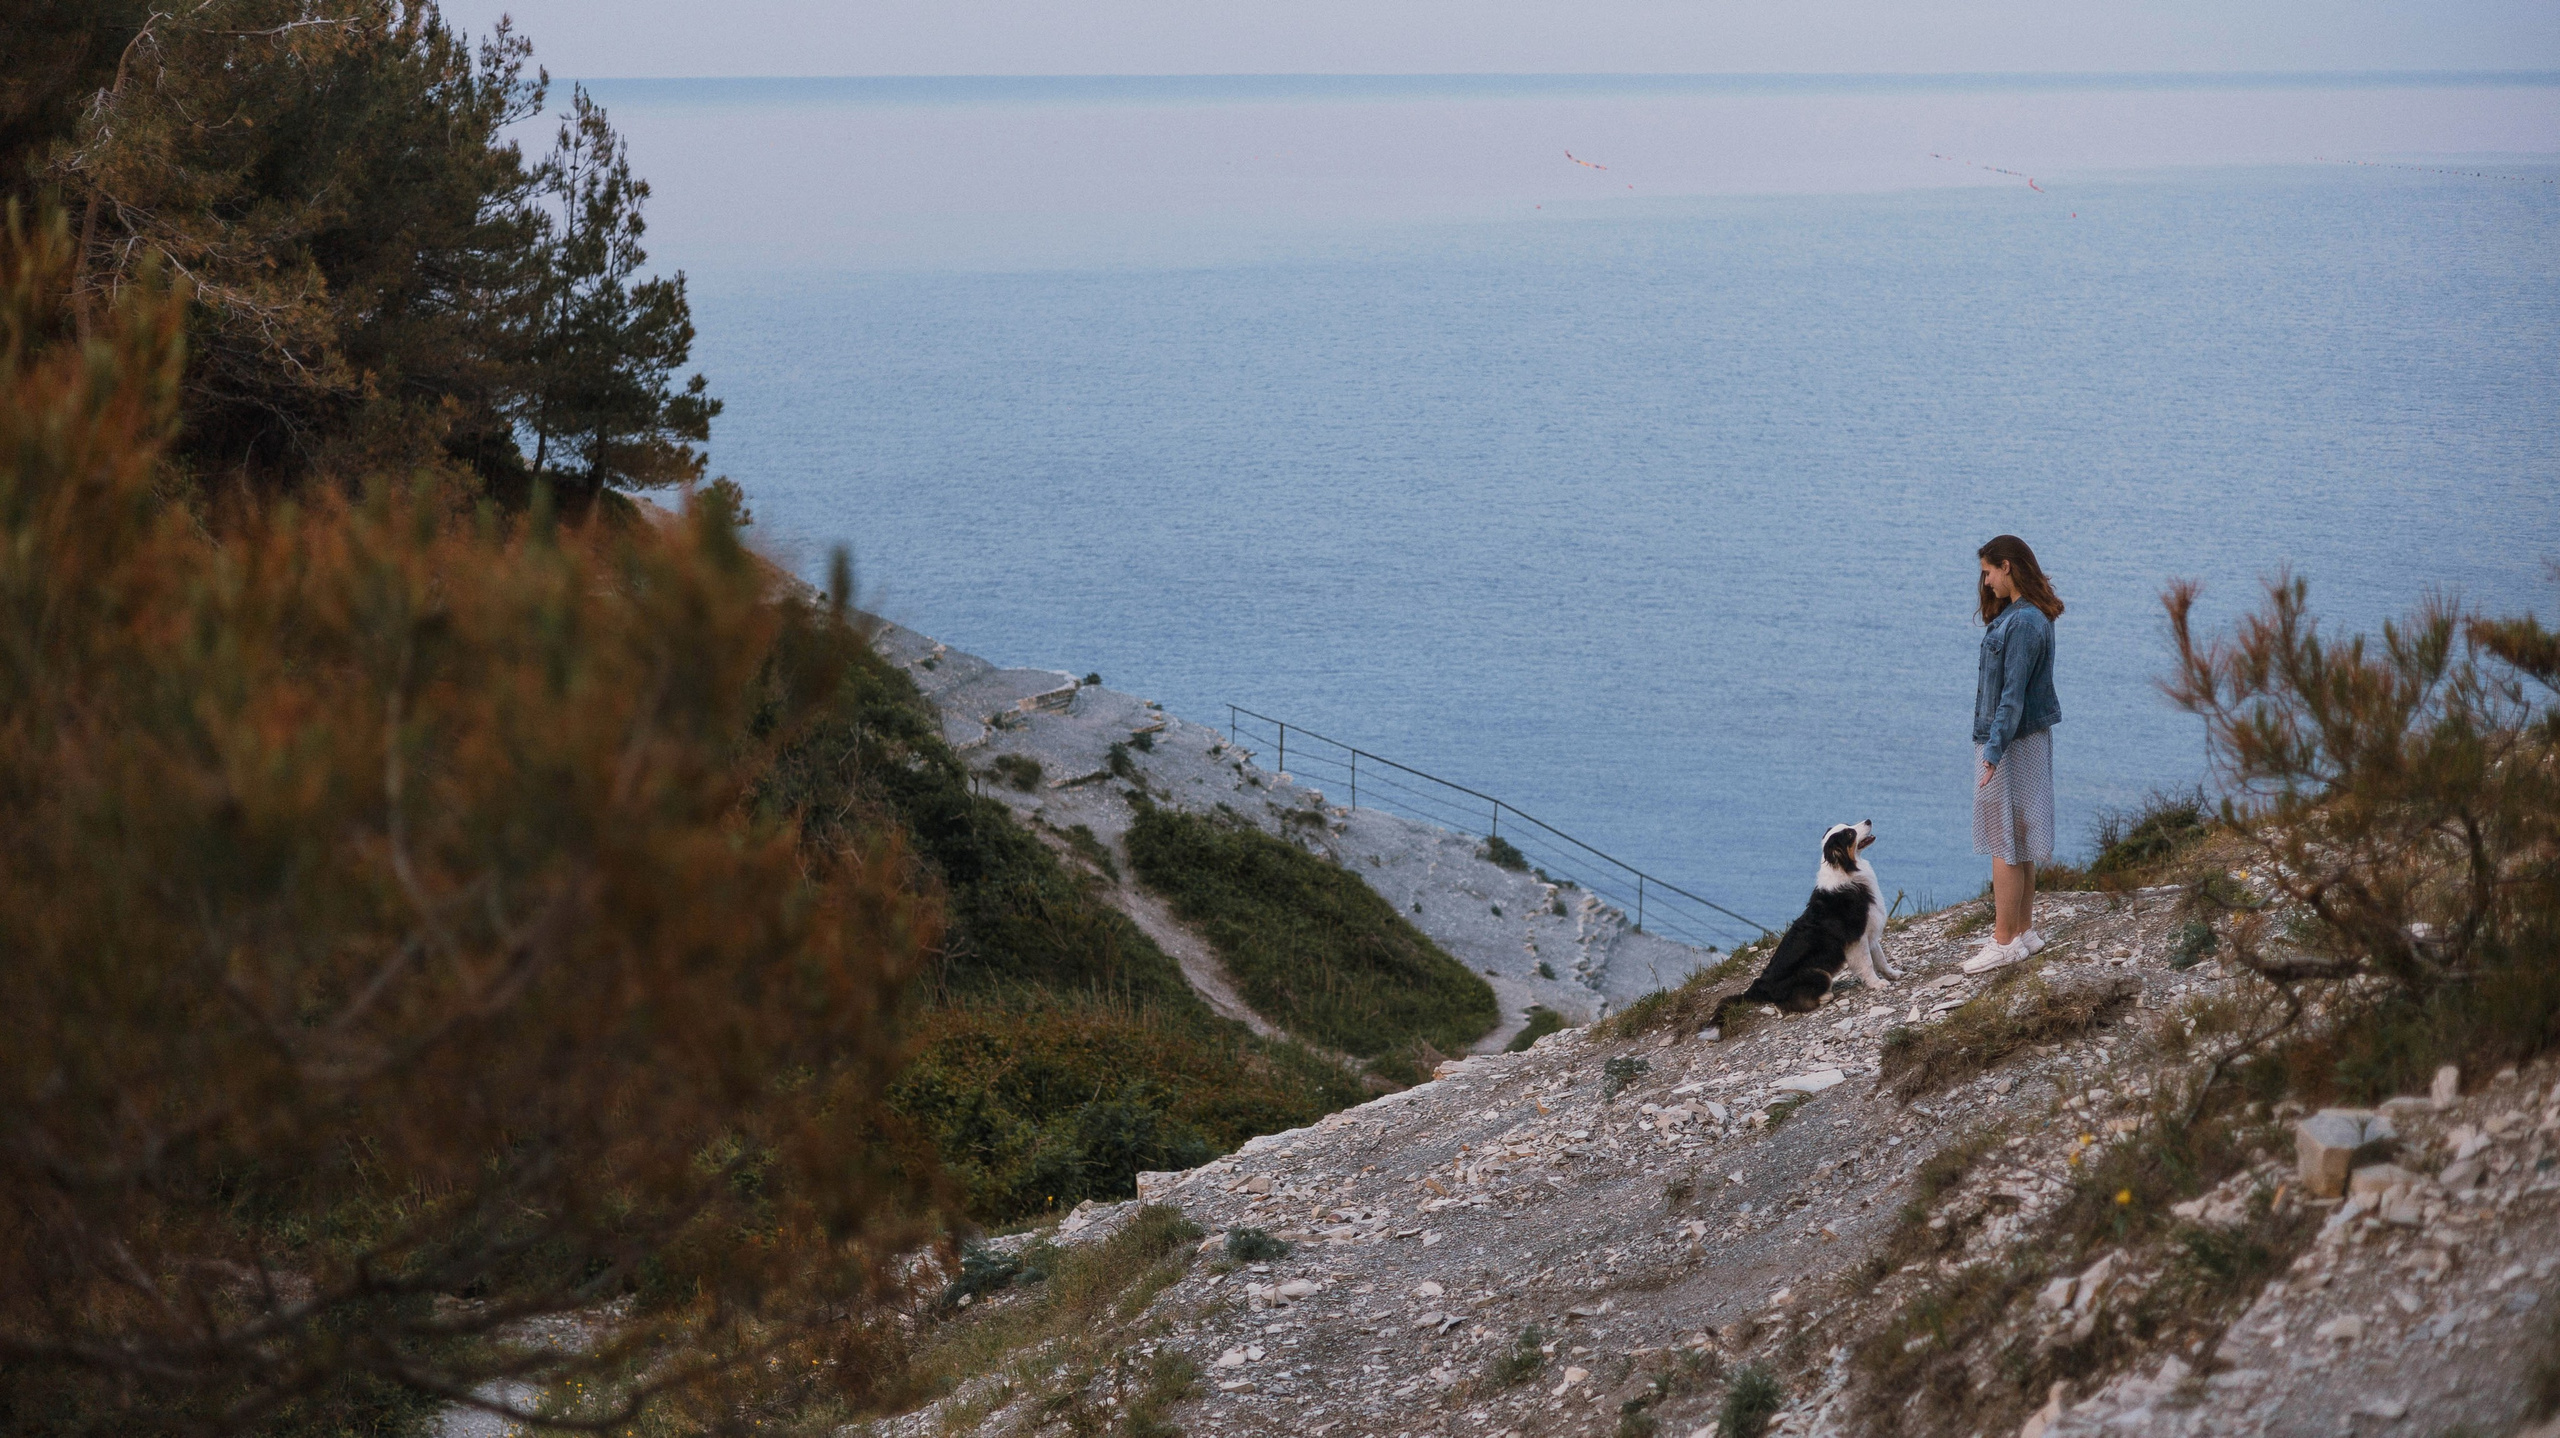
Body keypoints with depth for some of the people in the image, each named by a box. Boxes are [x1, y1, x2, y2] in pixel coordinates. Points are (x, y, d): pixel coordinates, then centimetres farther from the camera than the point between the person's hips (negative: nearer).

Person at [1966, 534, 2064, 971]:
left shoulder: (2023, 623, -20)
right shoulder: (2020, 613, 11)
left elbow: (2013, 694, -25)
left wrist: (1994, 751, -26)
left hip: (2013, 742, -10)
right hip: (2030, 738, 10)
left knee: (2004, 842, -5)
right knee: (2018, 842, 16)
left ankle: (2005, 942, -1)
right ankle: (2024, 931, 23)